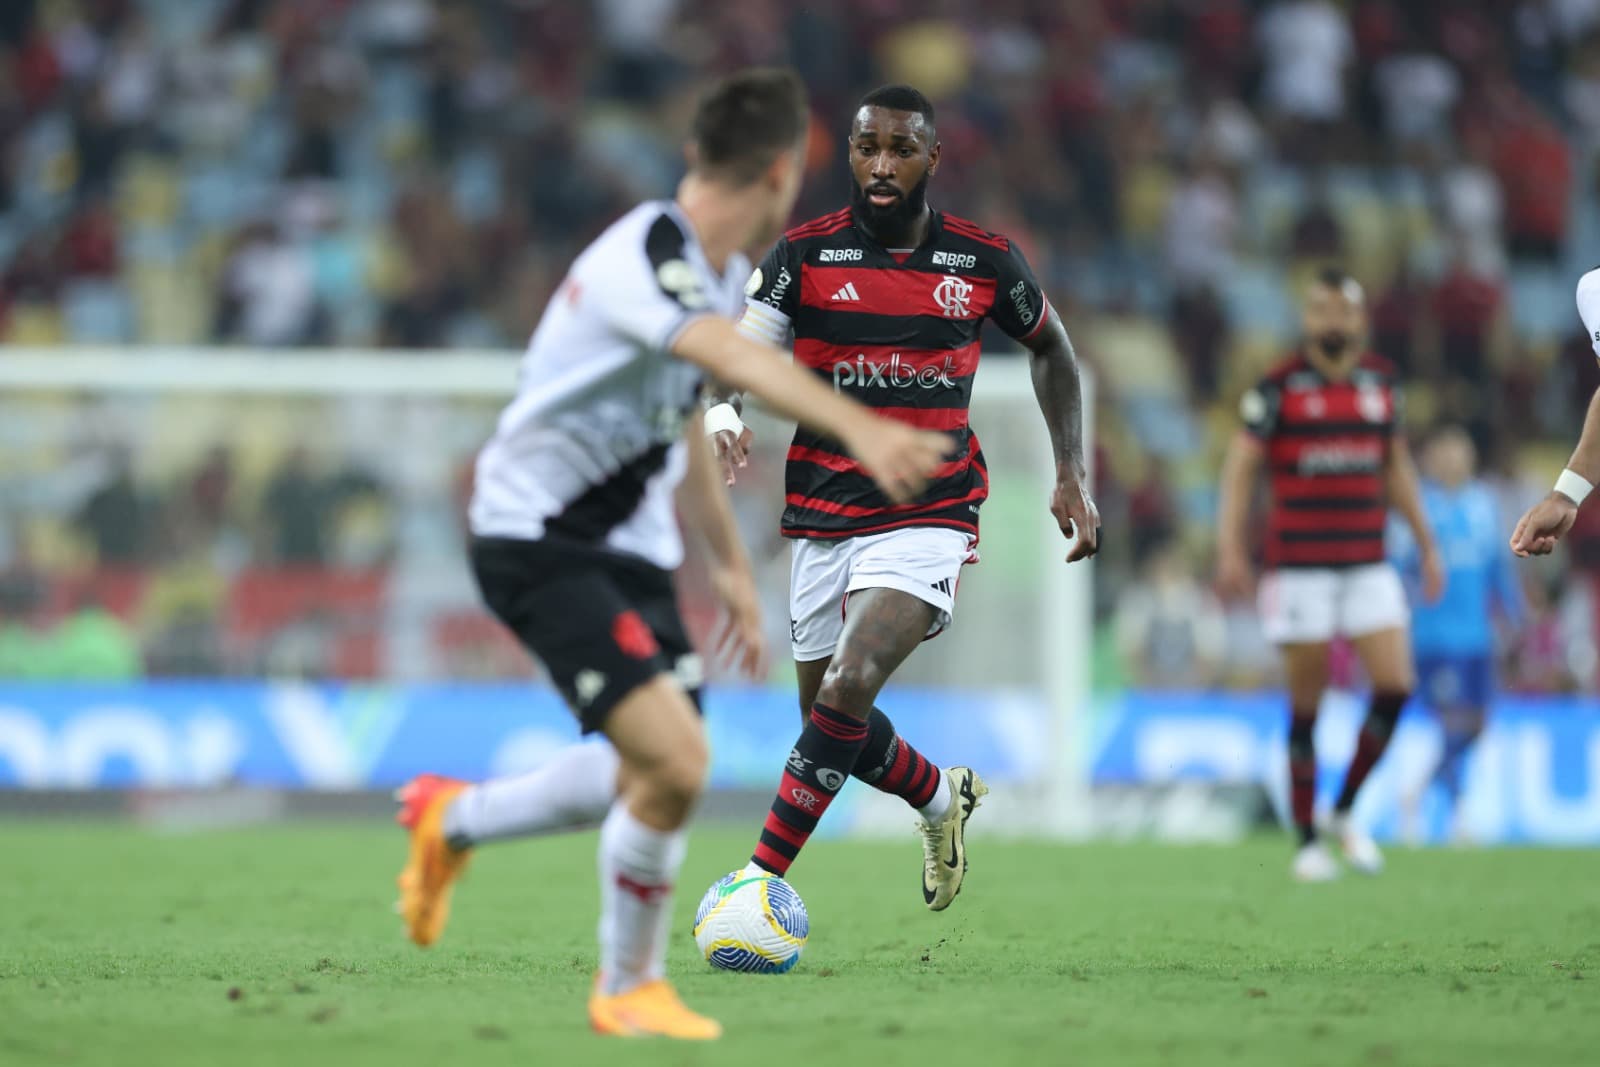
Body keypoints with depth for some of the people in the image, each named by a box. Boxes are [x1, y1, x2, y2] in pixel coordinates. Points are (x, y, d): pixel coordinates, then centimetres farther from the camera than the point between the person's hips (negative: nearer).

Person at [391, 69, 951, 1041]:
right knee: (675, 760, -20)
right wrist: (859, 428, -60)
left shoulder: (720, 272, 7)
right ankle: (629, 988, 2)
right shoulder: (644, 260, -25)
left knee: (662, 772, 13)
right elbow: (740, 360, -45)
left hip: (629, 544, 10)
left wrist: (731, 564, 25)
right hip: (537, 537, -10)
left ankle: (454, 822, 35)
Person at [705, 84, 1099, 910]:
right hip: (823, 519, 3)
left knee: (848, 687, -23)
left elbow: (1050, 348, 18)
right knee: (831, 715, 11)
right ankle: (941, 797, 41)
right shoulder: (805, 255, -3)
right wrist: (721, 413, -38)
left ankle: (763, 877, -19)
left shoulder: (984, 262, 0)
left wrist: (1071, 475, 11)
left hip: (929, 518, -3)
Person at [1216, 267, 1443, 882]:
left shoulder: (1380, 380, 10)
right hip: (1299, 567, -4)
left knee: (1395, 686, -8)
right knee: (1306, 705, -1)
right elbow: (1240, 467, -5)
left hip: (1368, 565, 4)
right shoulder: (1278, 387, -4)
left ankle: (1346, 811, 12)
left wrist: (1425, 544, 19)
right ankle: (1307, 842, 9)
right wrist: (1230, 549, -15)